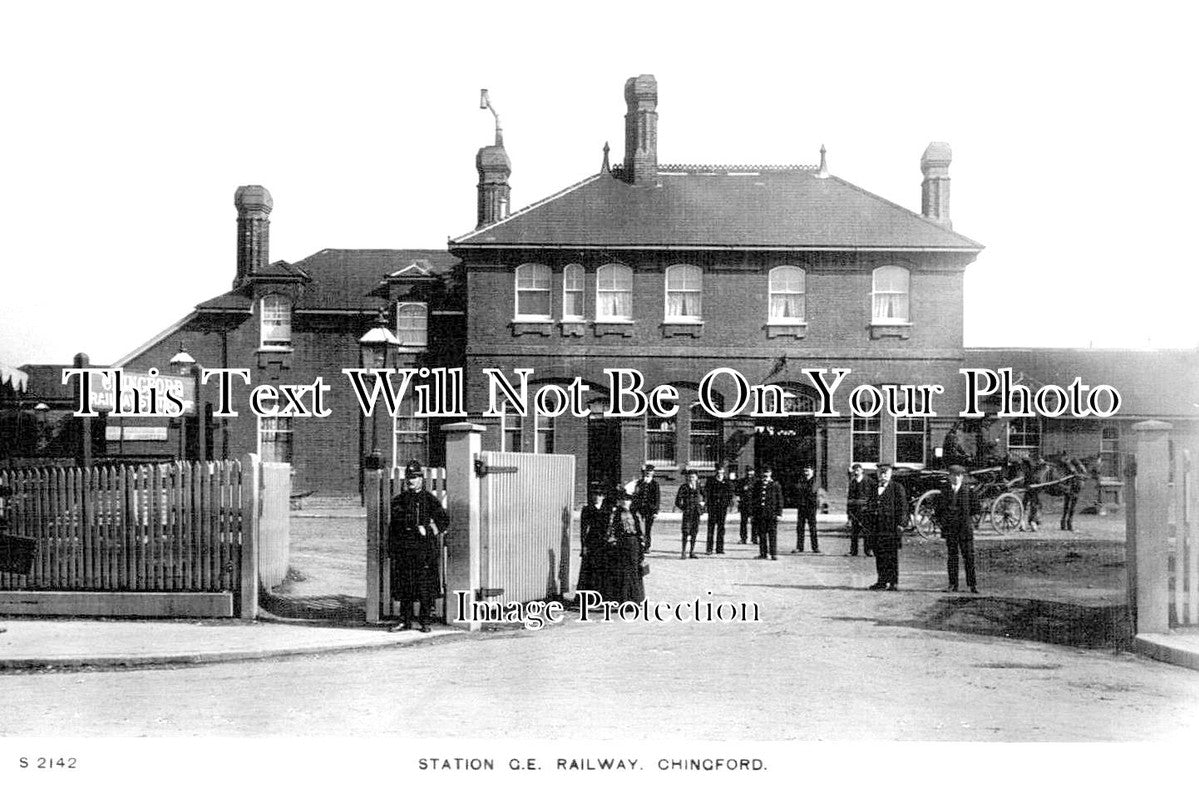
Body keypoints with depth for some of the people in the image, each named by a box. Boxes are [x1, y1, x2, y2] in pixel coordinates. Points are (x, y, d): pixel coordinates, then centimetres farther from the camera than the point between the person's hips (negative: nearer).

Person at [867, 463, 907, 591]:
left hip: (891, 527, -6)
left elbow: (903, 507, -4)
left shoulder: (897, 488, 0)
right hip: (877, 527, 6)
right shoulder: (875, 489, 17)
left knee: (892, 556, -3)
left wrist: (901, 524, -12)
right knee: (879, 555, 7)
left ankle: (893, 582, 1)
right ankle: (882, 581, 15)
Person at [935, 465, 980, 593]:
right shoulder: (945, 491, 11)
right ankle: (952, 584, 8)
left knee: (969, 556, -3)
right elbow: (939, 509, 14)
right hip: (949, 528, 2)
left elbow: (975, 508, 4)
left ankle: (972, 584, 1)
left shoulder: (969, 490, 4)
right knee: (952, 556, 4)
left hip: (965, 527, -2)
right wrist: (940, 521, 3)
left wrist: (965, 515, 0)